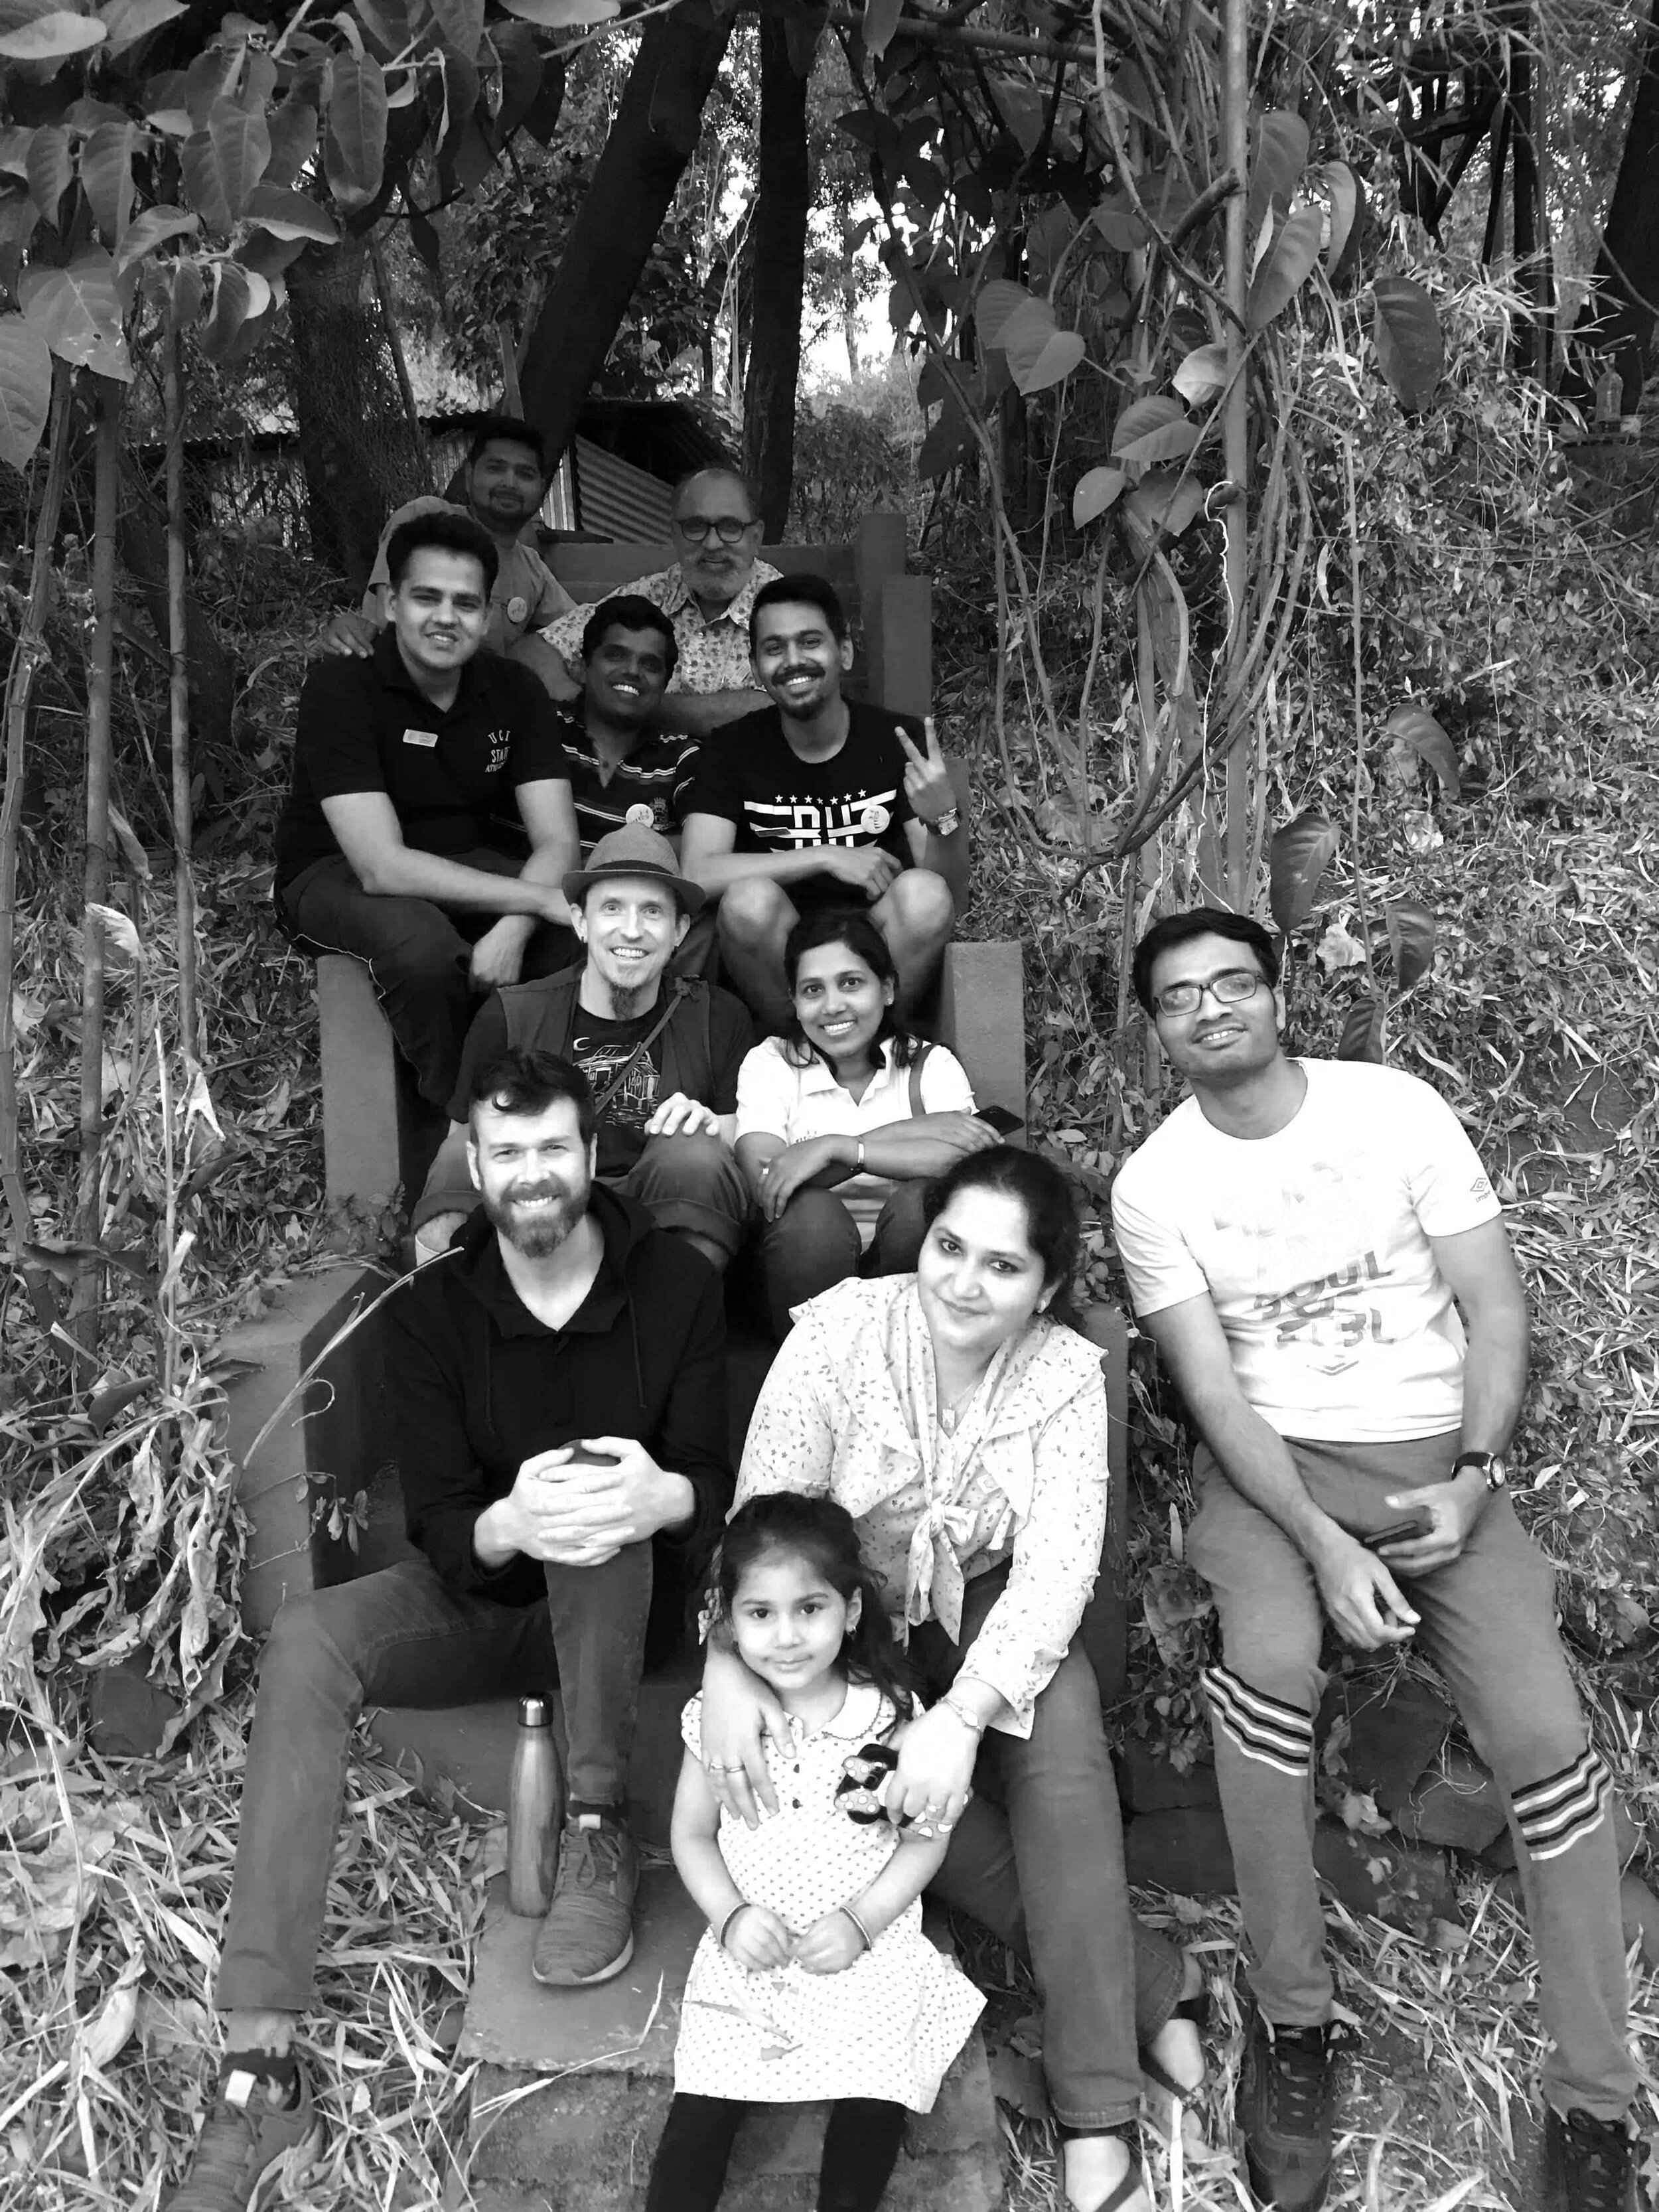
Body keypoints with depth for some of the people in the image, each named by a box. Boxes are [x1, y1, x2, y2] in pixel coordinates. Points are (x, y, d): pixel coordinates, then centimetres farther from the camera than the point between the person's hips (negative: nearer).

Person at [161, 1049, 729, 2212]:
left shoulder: (677, 1283, -11)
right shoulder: (429, 1311, -7)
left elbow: (714, 1480, -12)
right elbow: (440, 1522, -11)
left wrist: (660, 1494, -38)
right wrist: (507, 1524, -36)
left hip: (631, 1602, -2)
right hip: (480, 1590, 2)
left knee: (601, 1502, -36)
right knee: (308, 1637, -26)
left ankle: (600, 1834, -18)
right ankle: (261, 2064, -27)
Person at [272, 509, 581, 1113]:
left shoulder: (514, 690, -6)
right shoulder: (340, 687, -22)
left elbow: (556, 842, -13)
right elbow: (381, 866, -31)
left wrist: (514, 928, -35)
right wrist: (543, 899, -35)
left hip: (459, 866, 5)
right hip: (335, 873, -4)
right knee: (424, 945, -38)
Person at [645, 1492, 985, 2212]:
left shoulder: (891, 1717, -10)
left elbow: (924, 1841, -2)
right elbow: (692, 1835, 5)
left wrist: (860, 1921, -13)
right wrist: (730, 1915, -11)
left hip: (866, 1950, -1)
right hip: (749, 1952, 1)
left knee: (874, 2099, -17)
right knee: (702, 2106, -13)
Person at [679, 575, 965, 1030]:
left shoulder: (900, 740, -1)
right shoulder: (735, 749, 0)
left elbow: (953, 901, -5)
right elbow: (697, 874, -17)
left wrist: (943, 818, -26)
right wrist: (828, 857, -19)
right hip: (775, 965, 0)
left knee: (922, 892, -29)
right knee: (750, 897, -31)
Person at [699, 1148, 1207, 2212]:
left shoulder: (1068, 1374, -16)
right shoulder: (839, 1331, -20)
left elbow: (1059, 1567, -23)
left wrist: (962, 1716, -37)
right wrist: (729, 1662, -34)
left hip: (988, 1609, 0)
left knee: (1062, 1727, -29)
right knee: (879, 1776, -27)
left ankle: (1099, 2114, -19)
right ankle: (1154, 1984, -10)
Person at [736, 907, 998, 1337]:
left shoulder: (930, 1065, 3)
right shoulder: (769, 1063, 3)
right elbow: (764, 1183, -17)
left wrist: (837, 1148, -25)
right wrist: (909, 1132, -19)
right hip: (807, 1267, -1)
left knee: (924, 1198, -28)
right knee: (810, 1211, -31)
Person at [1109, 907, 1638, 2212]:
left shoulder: (1396, 1109, -3)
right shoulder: (1154, 1185, -3)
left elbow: (1495, 1306, -1)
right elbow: (1214, 1391, -7)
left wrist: (1475, 1477, -14)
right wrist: (1322, 1545, -19)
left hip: (1441, 1458, 1)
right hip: (1276, 1463, -1)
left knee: (1545, 1733, -16)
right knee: (1269, 1660, -30)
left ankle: (1595, 2102, 3)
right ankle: (1293, 2020, -9)